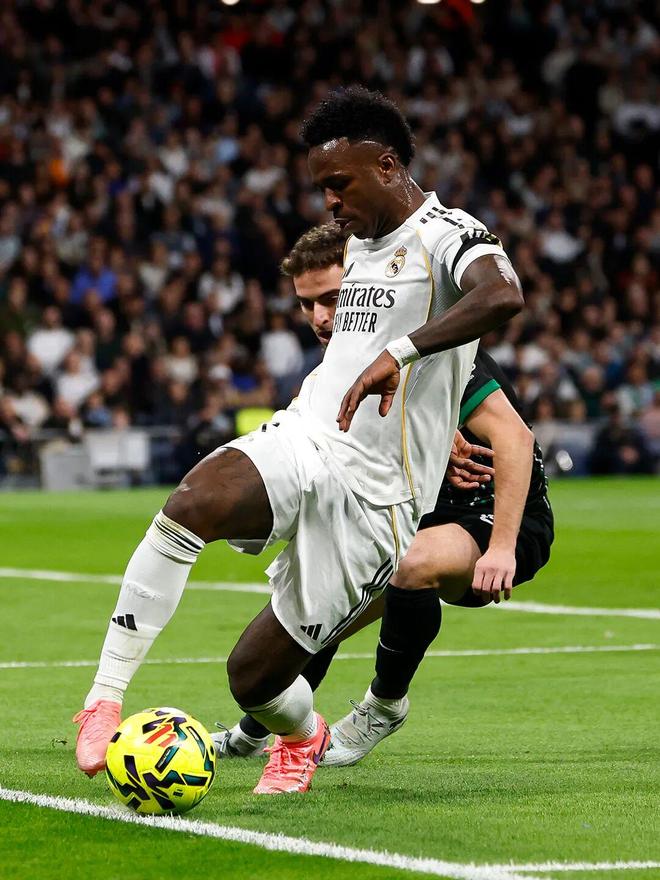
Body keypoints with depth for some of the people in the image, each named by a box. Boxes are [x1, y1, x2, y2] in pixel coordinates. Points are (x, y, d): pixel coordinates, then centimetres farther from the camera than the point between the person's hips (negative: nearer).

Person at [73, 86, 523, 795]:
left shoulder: (447, 236, -9)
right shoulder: (359, 243, 19)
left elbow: (502, 296, -33)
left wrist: (399, 352, -40)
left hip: (372, 495, -6)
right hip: (300, 440, 6)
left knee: (252, 675, -3)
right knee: (189, 506, -31)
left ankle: (303, 736, 34)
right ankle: (104, 699, -30)